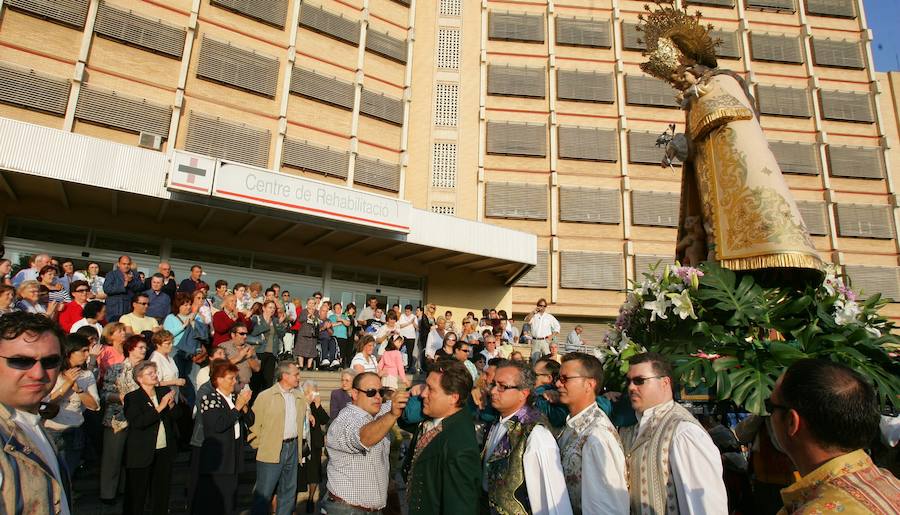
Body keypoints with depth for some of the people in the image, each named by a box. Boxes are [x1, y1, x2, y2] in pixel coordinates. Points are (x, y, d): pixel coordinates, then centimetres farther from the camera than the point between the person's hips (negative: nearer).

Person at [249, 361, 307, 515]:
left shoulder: (300, 397, 7)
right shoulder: (265, 396, -8)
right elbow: (254, 424, -5)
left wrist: (298, 444, 12)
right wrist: (259, 446, -1)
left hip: (293, 448, 5)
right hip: (271, 451, -5)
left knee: (289, 492, 14)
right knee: (264, 493, 2)